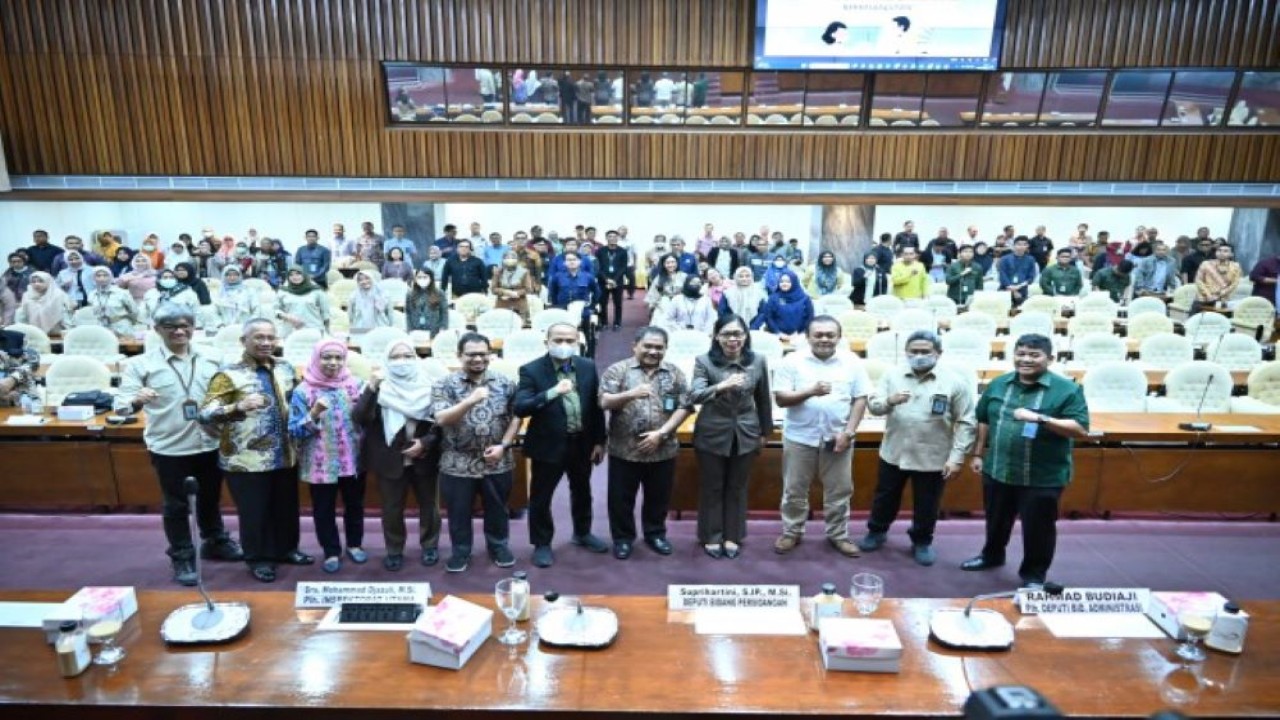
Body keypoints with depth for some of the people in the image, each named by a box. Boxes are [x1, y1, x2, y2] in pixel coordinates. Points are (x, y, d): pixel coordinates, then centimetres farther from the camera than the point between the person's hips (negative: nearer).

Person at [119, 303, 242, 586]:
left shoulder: (210, 359, 1)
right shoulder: (142, 364, -8)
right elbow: (124, 407, -12)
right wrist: (137, 400, -33)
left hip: (209, 443, 3)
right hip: (169, 448, -3)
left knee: (210, 498, 20)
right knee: (176, 505, 9)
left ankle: (216, 542, 39)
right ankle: (182, 558, 24)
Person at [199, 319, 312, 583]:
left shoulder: (285, 368, 6)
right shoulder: (229, 374, -11)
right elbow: (205, 413, -20)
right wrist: (238, 406, -35)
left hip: (284, 456, 5)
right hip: (247, 460, -5)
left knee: (286, 507, 18)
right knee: (254, 511, 8)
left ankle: (285, 549, 37)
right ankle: (258, 558, 26)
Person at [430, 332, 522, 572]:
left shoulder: (504, 383, 0)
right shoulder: (445, 385, -6)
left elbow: (516, 416, 2)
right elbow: (441, 419, -18)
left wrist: (503, 445, -10)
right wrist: (471, 400, -31)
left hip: (497, 462, 2)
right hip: (458, 464, -1)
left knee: (497, 509, 17)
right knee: (459, 512, 13)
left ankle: (499, 547, 37)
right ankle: (460, 551, 33)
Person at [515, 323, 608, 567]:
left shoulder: (588, 367, -2)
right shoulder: (531, 370, -14)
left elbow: (596, 405, 4)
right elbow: (520, 408, -24)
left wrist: (599, 441, 4)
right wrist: (553, 392, -36)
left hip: (582, 443, 4)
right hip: (548, 445, -4)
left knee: (582, 492, 22)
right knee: (541, 497, 9)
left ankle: (582, 533, 44)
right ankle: (542, 544, 28)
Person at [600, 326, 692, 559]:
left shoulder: (675, 374, 3)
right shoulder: (618, 370, -2)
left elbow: (684, 407, -2)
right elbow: (604, 402, -10)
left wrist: (661, 433, -12)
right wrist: (630, 394, -28)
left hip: (663, 450, 2)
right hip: (624, 449, -2)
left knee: (659, 496, 15)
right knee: (621, 497, 9)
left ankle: (655, 534, 36)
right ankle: (622, 537, 28)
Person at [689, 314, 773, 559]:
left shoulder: (758, 361, -3)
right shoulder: (704, 361, -13)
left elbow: (763, 399, 7)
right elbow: (694, 396, -26)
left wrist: (766, 430, 13)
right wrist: (721, 386, -43)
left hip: (746, 434, 2)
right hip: (712, 434, -2)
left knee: (737, 488, 14)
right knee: (711, 488, 11)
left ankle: (732, 536, 30)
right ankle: (711, 537, 27)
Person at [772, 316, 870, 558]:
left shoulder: (852, 362, -2)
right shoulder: (793, 362, -6)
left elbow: (860, 399, 0)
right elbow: (780, 399, -9)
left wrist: (848, 432, -10)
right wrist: (811, 391, -24)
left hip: (837, 437, 1)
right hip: (800, 437, -1)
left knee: (839, 490, 12)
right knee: (794, 490, 10)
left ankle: (838, 535, 30)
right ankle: (791, 532, 28)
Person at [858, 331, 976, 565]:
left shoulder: (955, 382, -9)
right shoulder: (892, 375, -2)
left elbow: (966, 423, -7)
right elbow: (872, 405, -4)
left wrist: (957, 457, -11)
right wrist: (889, 401, -27)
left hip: (933, 459, -2)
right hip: (894, 454, 2)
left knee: (926, 506, 14)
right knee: (885, 498, 18)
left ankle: (922, 542, 36)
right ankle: (877, 532, 40)